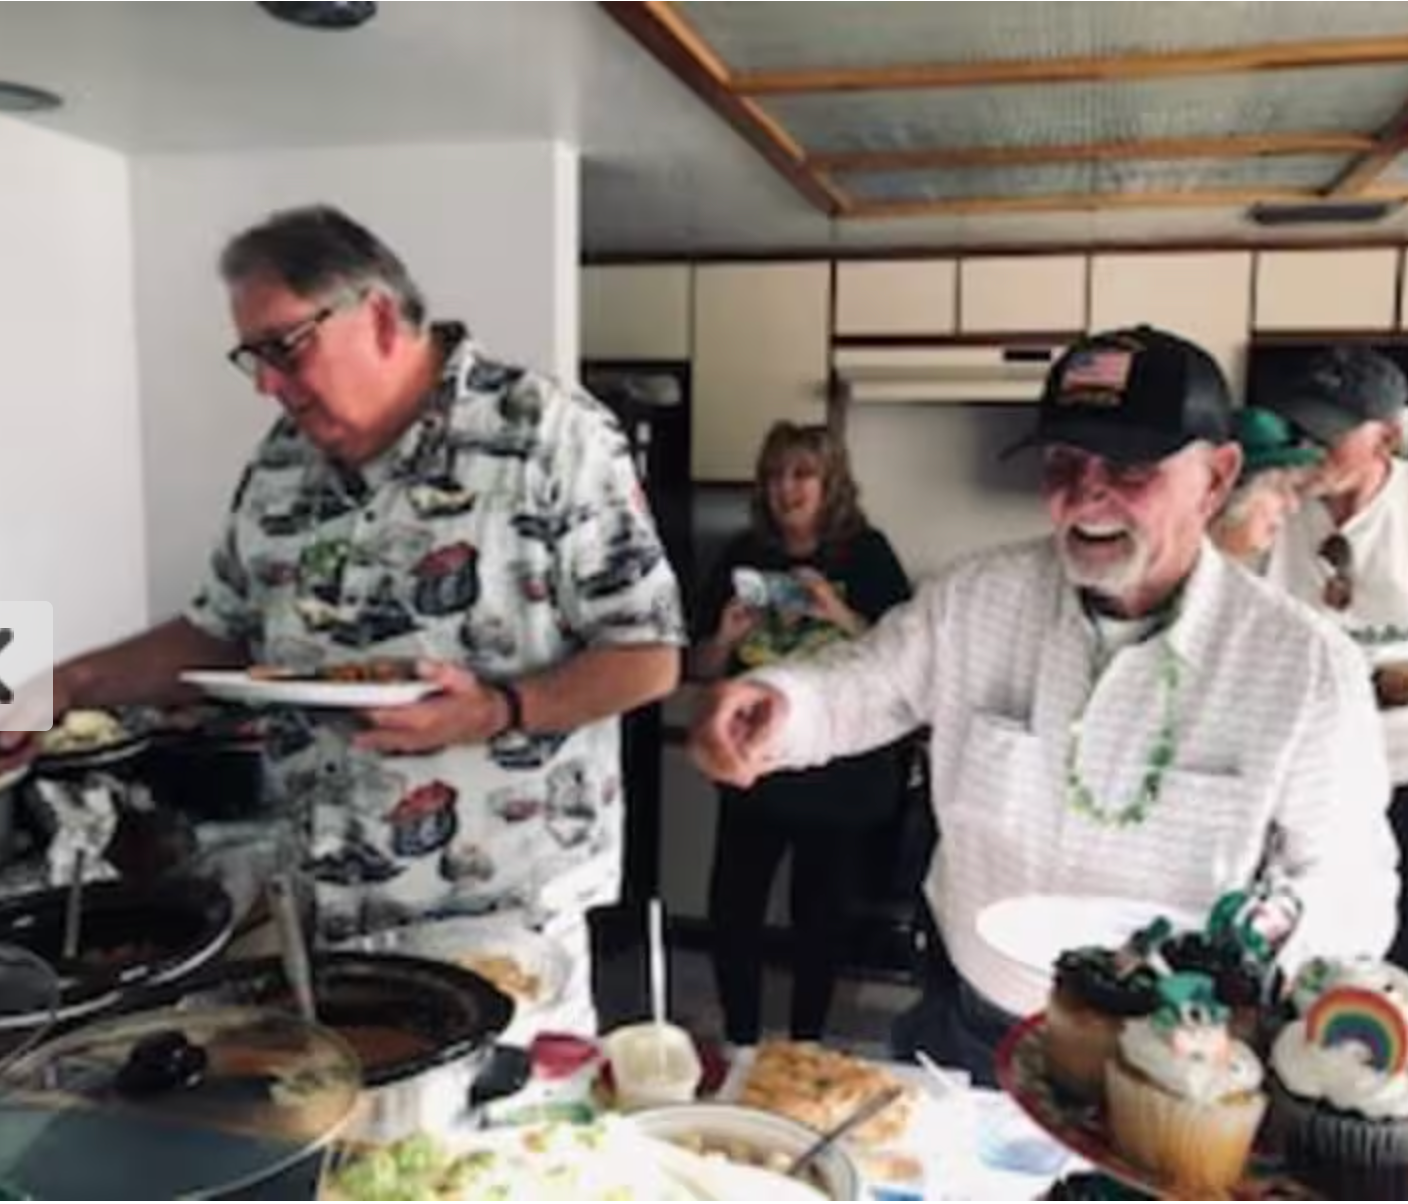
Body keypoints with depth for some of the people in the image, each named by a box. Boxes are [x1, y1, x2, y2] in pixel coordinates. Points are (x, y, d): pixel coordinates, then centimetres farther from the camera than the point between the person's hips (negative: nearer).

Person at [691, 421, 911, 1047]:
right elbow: (702, 670, 10)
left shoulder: (867, 554, -4)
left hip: (839, 775, -2)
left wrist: (843, 617, -21)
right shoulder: (744, 556, 4)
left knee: (821, 913, 11)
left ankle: (804, 1047, 31)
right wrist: (725, 638, -10)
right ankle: (739, 1044, 23)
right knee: (731, 908, 1)